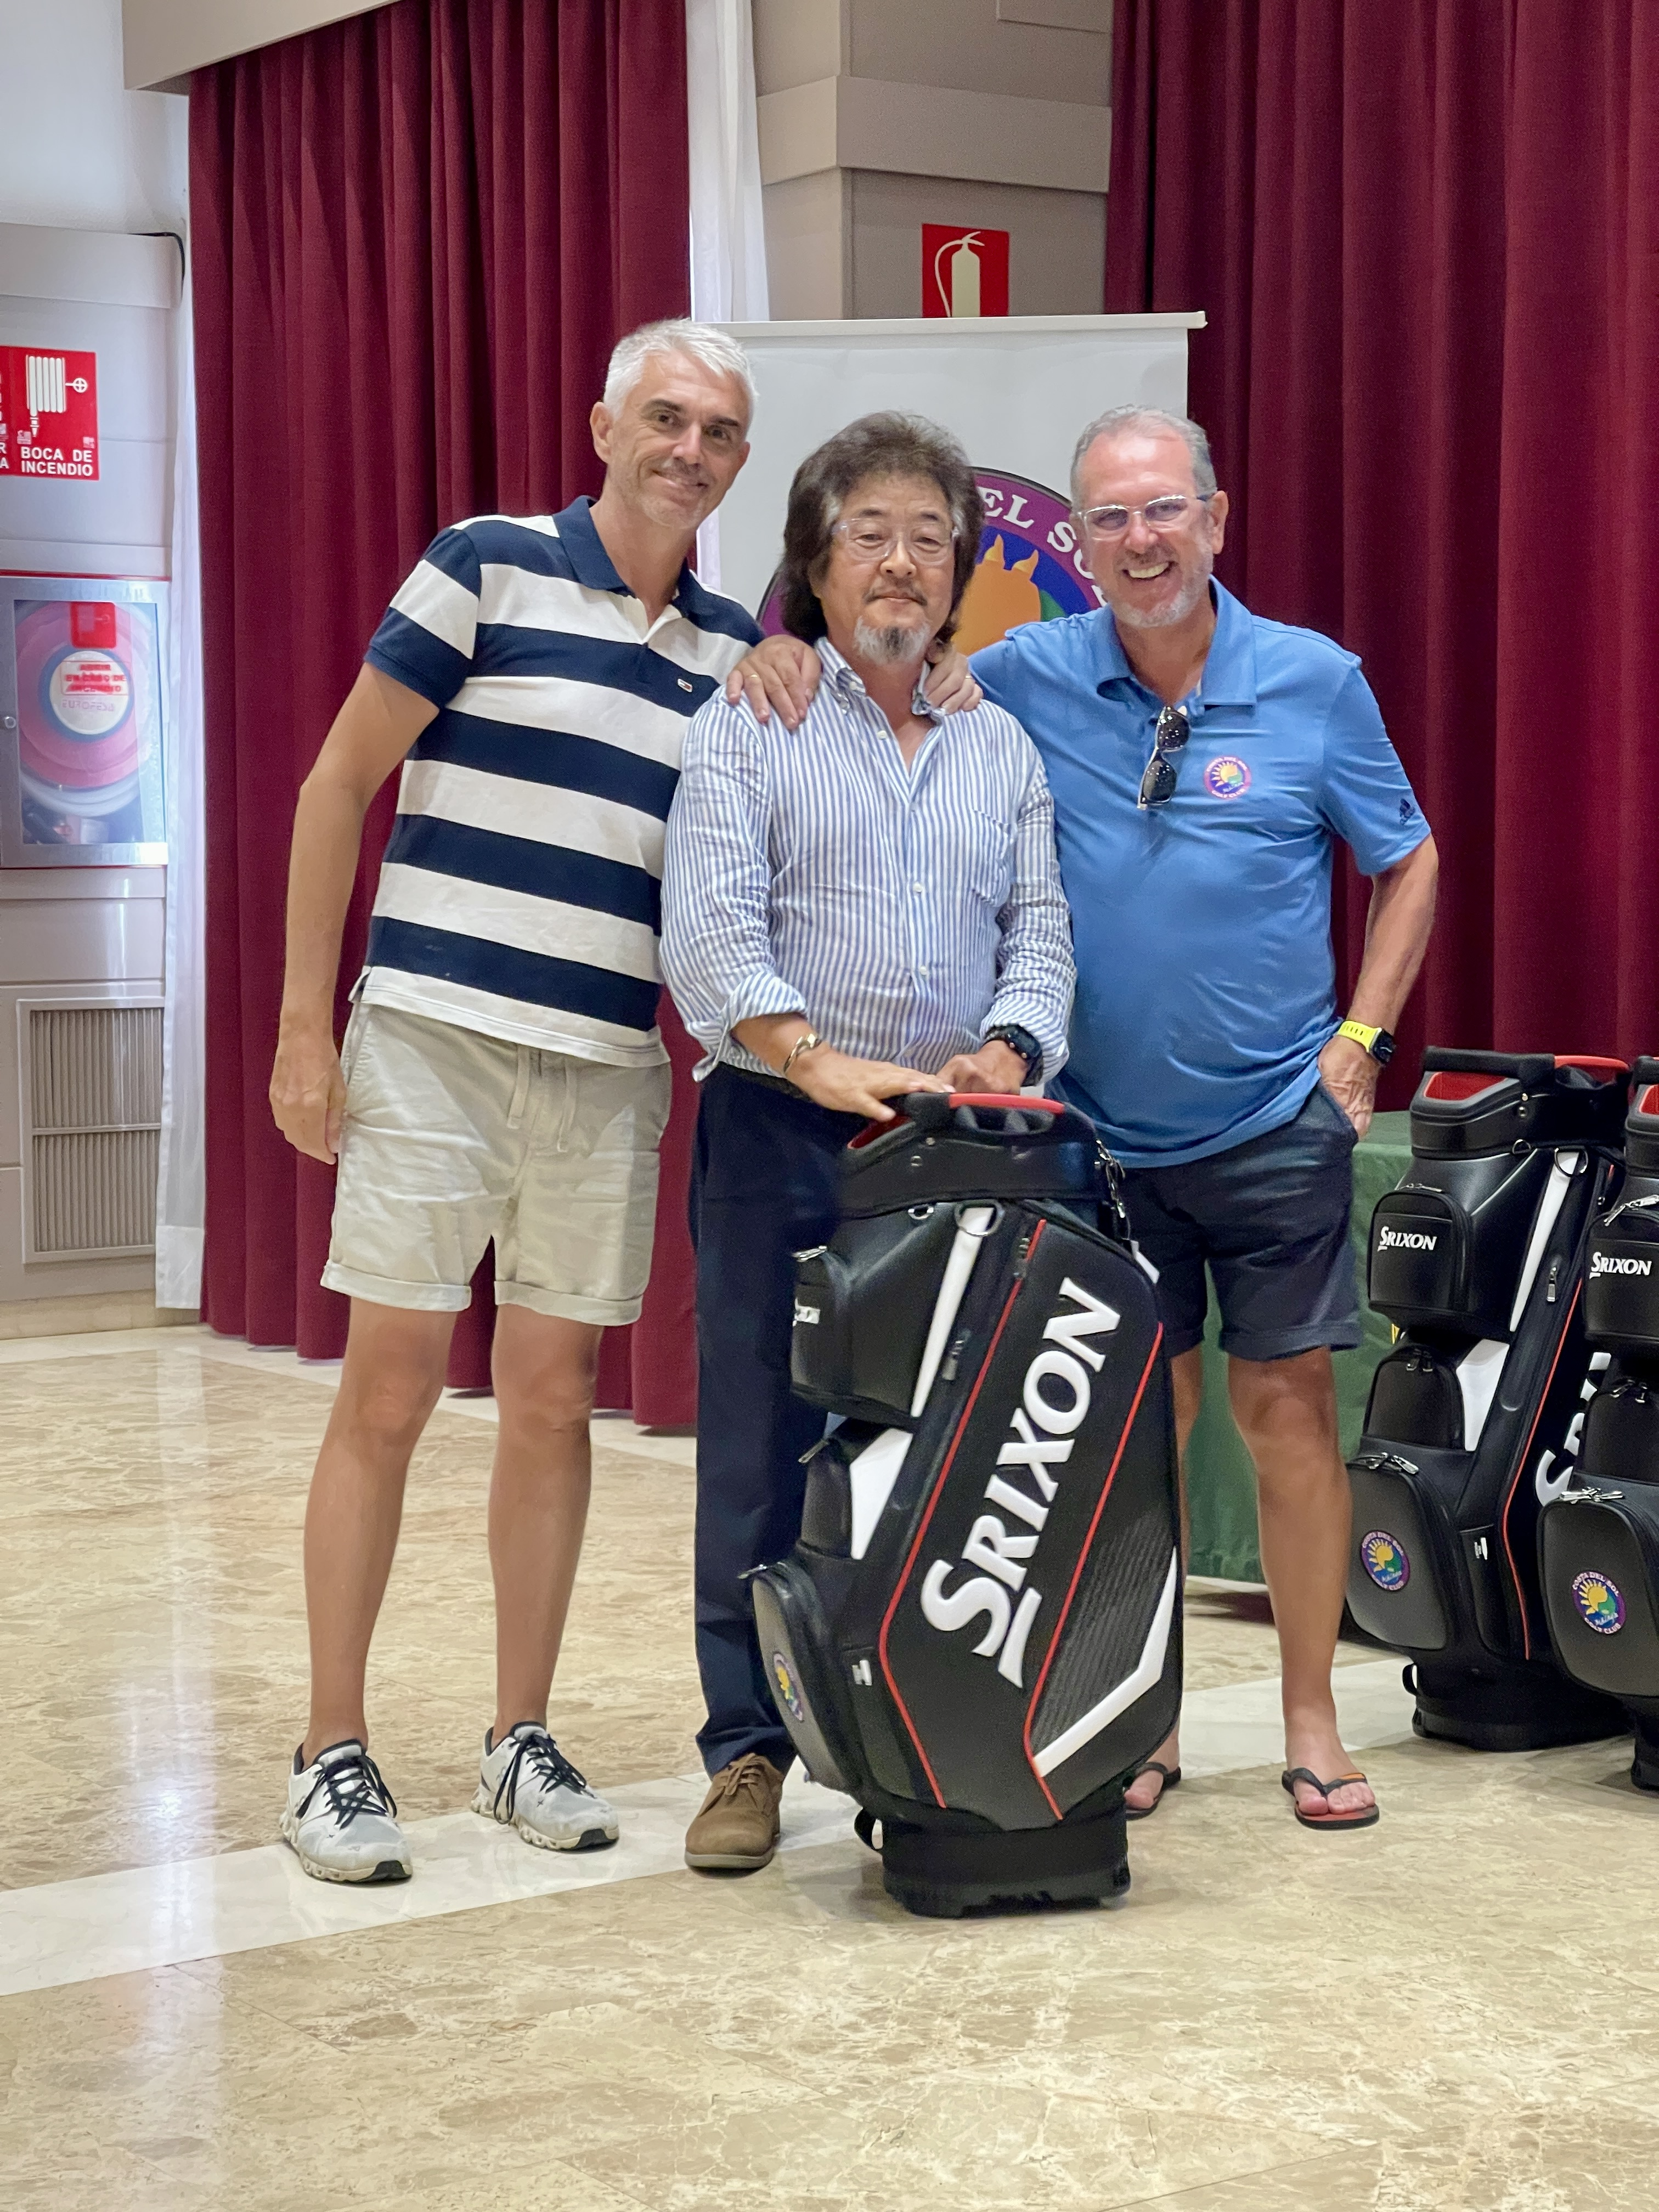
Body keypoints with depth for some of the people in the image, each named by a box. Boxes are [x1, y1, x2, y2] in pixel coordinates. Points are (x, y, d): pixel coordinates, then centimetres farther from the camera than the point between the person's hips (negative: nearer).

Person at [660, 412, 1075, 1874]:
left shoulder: (1002, 750, 16)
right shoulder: (748, 725, 4)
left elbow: (1039, 934, 9)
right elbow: (709, 929, -8)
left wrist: (1003, 1053, -11)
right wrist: (813, 1057, -22)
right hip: (781, 1138, -3)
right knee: (763, 1446, -1)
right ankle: (750, 1752, 7)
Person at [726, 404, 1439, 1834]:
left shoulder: (1315, 683, -3)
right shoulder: (1029, 681, -2)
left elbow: (1409, 860, 7)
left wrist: (1360, 1040, -1)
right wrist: (789, 663, -13)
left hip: (1277, 1124, -1)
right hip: (1102, 1129, 1)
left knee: (1288, 1406, 2)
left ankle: (1312, 1726, 15)